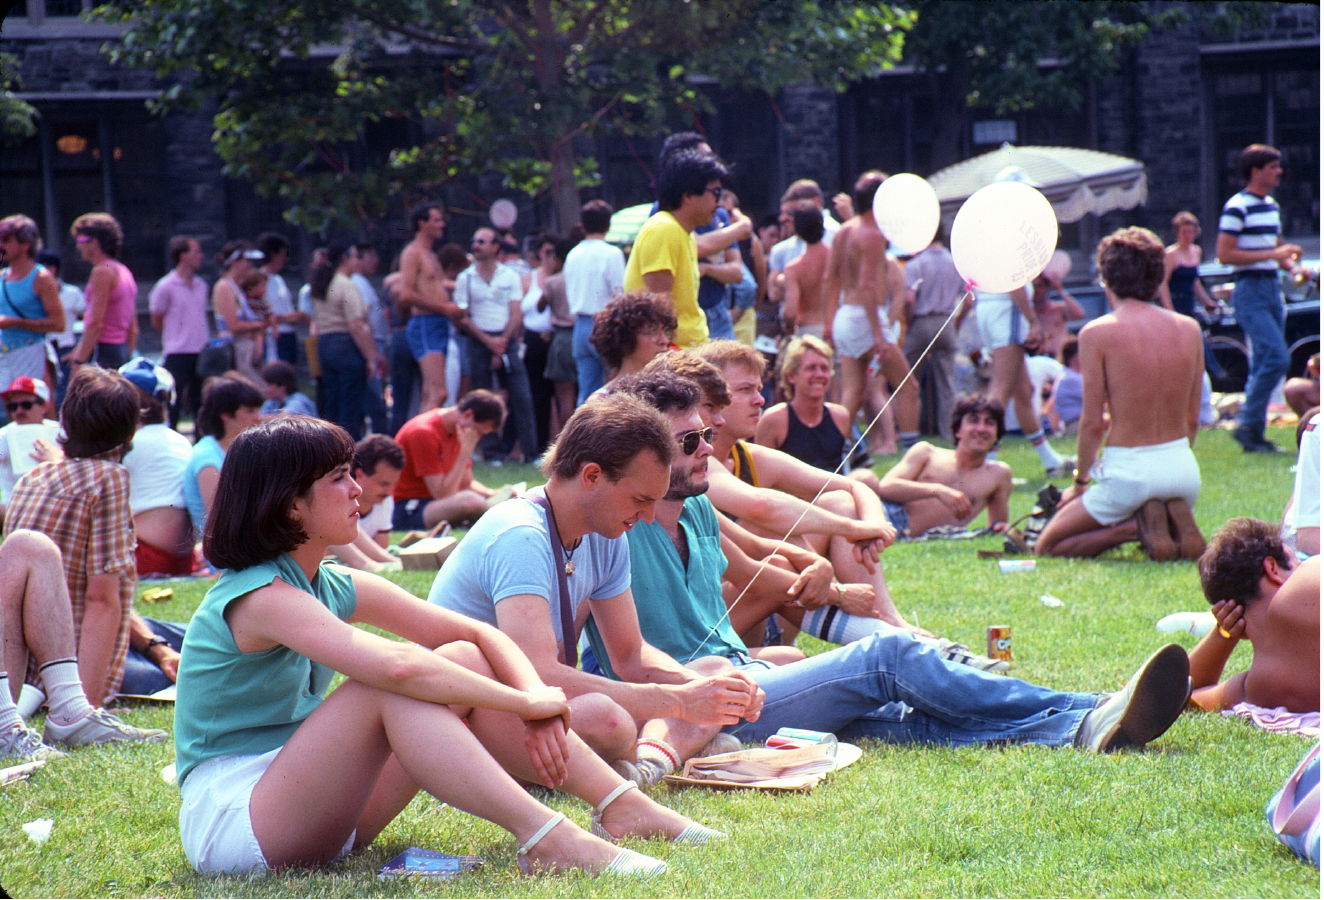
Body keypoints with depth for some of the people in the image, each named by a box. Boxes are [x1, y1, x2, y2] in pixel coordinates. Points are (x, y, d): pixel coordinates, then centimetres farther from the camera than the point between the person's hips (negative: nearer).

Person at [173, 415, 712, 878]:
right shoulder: (260, 597, -19)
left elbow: (482, 635, 8)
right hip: (228, 824, -9)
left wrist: (536, 700, -11)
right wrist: (527, 702, -24)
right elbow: (396, 666, -33)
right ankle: (543, 840, -33)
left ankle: (622, 808, -5)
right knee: (391, 685, -28)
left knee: (466, 662, -1)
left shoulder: (336, 589, 9)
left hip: (305, 808, 9)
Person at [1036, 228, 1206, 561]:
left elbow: (1093, 423, -9)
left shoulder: (1098, 333, -10)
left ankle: (1135, 526, -10)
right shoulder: (1189, 329, 4)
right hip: (1184, 468, 5)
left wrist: (1080, 482, 5)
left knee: (1046, 546, 13)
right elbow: (1192, 419, 11)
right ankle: (1175, 521, 0)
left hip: (1128, 471, -5)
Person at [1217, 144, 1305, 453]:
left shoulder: (1271, 206, 17)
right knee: (1276, 357, -18)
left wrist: (1289, 262, 8)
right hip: (1250, 291, -9)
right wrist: (1273, 254, -19)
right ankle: (1247, 424, -9)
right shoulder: (1237, 207, -11)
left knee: (1265, 364, 8)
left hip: (1272, 288, 9)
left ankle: (1254, 436, 11)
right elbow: (1225, 254, -17)